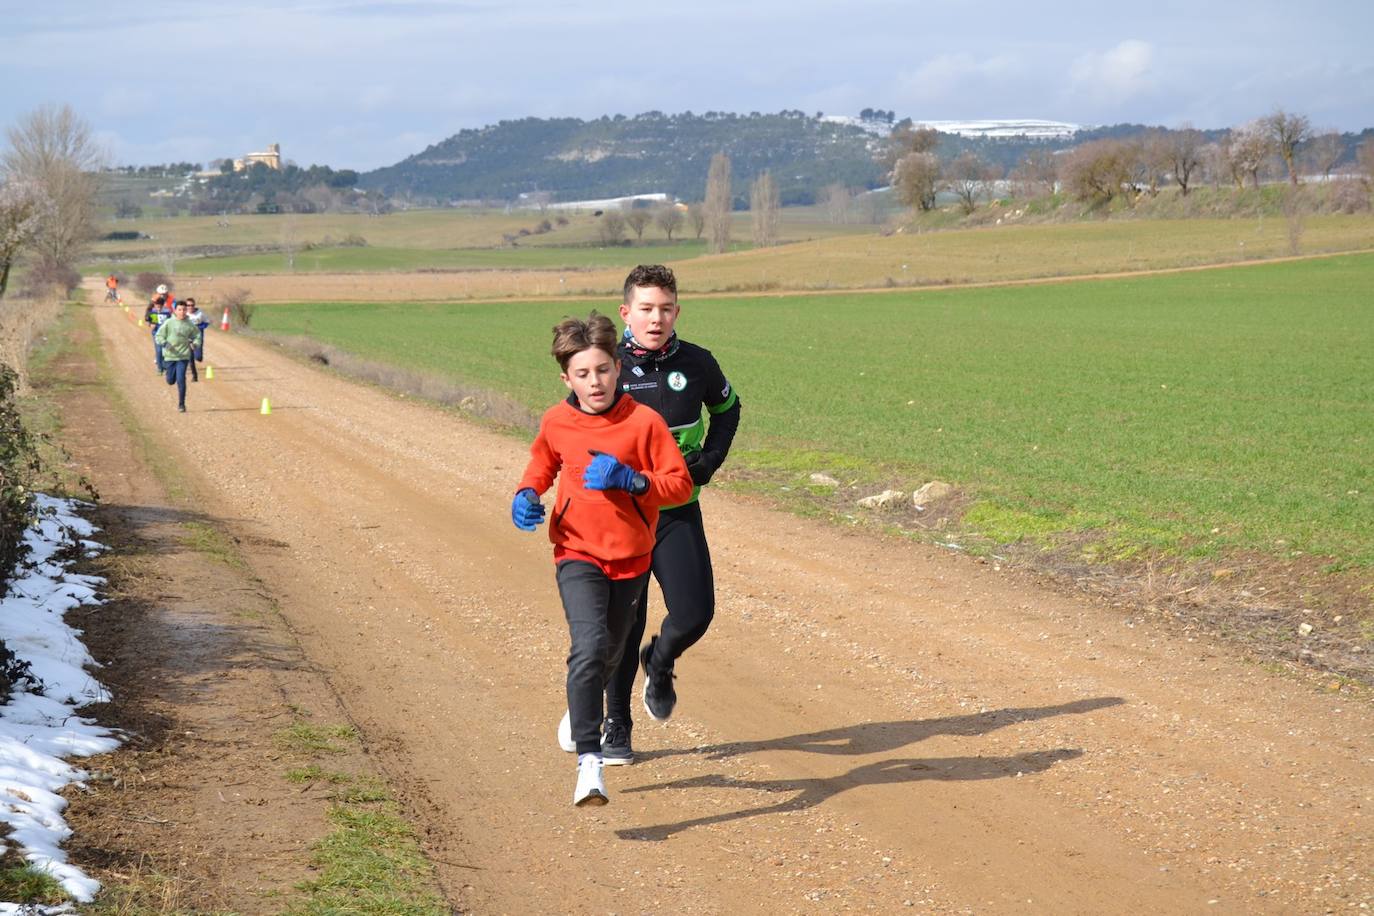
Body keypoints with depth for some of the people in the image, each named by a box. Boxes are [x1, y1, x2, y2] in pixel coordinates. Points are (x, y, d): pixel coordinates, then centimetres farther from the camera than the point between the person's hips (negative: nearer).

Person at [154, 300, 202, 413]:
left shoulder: (189, 324, -1)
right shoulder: (168, 323, -5)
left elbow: (197, 336, 13)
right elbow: (159, 336, -3)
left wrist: (195, 344, -7)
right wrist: (165, 343, -22)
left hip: (183, 356, -1)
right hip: (170, 355, 1)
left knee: (181, 380, -11)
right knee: (170, 381, 9)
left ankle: (181, 404, -1)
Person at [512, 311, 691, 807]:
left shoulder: (644, 421, -11)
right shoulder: (556, 422, -3)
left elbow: (680, 484, -8)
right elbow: (542, 464, 18)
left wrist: (630, 479, -23)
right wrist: (526, 495, -2)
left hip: (631, 559, 1)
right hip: (578, 555, -1)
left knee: (609, 655, 18)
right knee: (589, 647, -24)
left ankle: (583, 713, 50)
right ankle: (589, 761, -26)